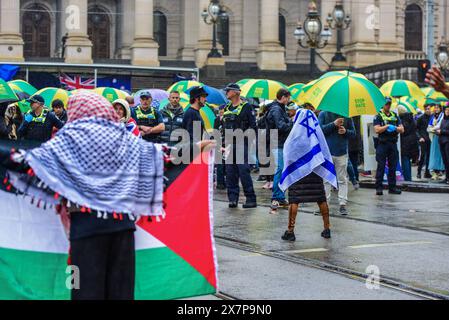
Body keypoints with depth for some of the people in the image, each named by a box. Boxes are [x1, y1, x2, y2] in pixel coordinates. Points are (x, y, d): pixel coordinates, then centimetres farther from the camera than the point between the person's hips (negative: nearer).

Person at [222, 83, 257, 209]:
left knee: (244, 171, -9)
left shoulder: (247, 107, -2)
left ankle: (251, 199, -3)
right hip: (229, 144, 7)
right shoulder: (226, 108, 18)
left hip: (242, 144, -7)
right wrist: (224, 142, 16)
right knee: (230, 172, 4)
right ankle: (233, 198, 9)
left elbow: (253, 126, -5)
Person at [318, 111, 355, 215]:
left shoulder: (346, 115, 6)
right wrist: (333, 124, -18)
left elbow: (353, 133, 10)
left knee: (342, 179, 3)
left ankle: (343, 204, 5)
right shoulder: (323, 114, 2)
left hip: (342, 152, 1)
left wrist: (345, 131, -11)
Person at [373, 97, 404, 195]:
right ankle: (379, 187, -1)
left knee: (393, 167, 7)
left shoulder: (395, 115, 14)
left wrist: (395, 128, -11)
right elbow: (377, 130, -11)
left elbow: (402, 129, 8)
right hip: (382, 144, -4)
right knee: (381, 166, -4)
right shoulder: (378, 116, 2)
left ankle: (392, 187, 13)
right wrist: (387, 126, -18)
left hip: (393, 144, 4)